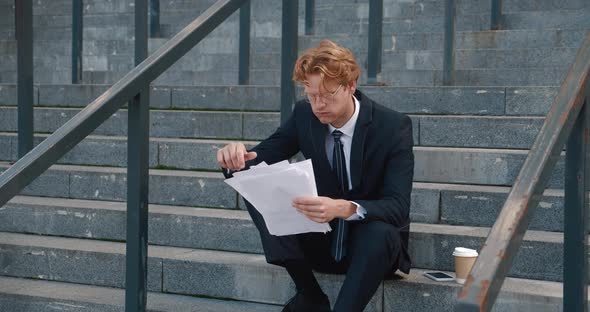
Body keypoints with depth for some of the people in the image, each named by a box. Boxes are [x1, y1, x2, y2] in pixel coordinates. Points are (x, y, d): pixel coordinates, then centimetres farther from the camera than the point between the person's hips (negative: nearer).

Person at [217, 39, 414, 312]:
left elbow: (398, 207, -26)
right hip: (321, 240, 4)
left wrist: (345, 208, -46)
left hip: (373, 243, -4)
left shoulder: (393, 126, -18)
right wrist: (237, 157, -27)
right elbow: (262, 156, -1)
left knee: (381, 231, -39)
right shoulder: (304, 114, -7)